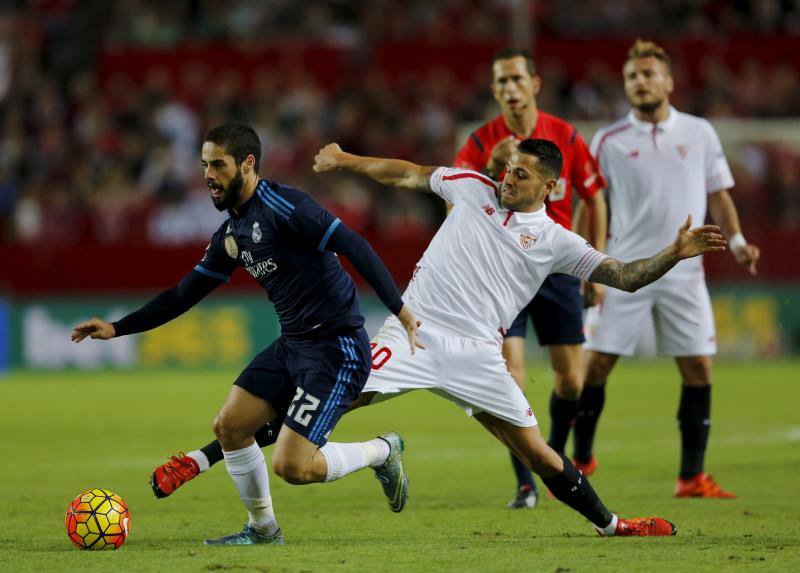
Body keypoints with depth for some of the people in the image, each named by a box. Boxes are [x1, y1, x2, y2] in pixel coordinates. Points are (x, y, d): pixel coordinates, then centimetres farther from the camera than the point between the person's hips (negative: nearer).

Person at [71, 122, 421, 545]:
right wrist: (116, 328, 16)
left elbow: (354, 246, -22)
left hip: (337, 348, -9)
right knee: (229, 426, 6)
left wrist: (399, 309, -29)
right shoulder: (230, 235, 12)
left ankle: (381, 453, 11)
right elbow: (183, 295, 21)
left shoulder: (280, 205, -16)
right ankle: (262, 529, 23)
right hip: (293, 344, 9)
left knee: (292, 467, -14)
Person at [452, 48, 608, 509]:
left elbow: (594, 199, 8)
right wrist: (492, 167, -31)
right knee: (510, 377, -14)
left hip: (557, 267, 2)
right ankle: (525, 484, -5)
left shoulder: (566, 137, -3)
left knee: (571, 380, 3)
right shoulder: (481, 143, -7)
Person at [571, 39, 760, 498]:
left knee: (698, 367, -3)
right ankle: (581, 460, 14)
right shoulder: (609, 141, 2)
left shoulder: (699, 133, 6)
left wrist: (736, 240, -4)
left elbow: (718, 195, 11)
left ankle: (692, 476, 4)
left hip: (683, 272, 1)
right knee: (596, 364, -3)